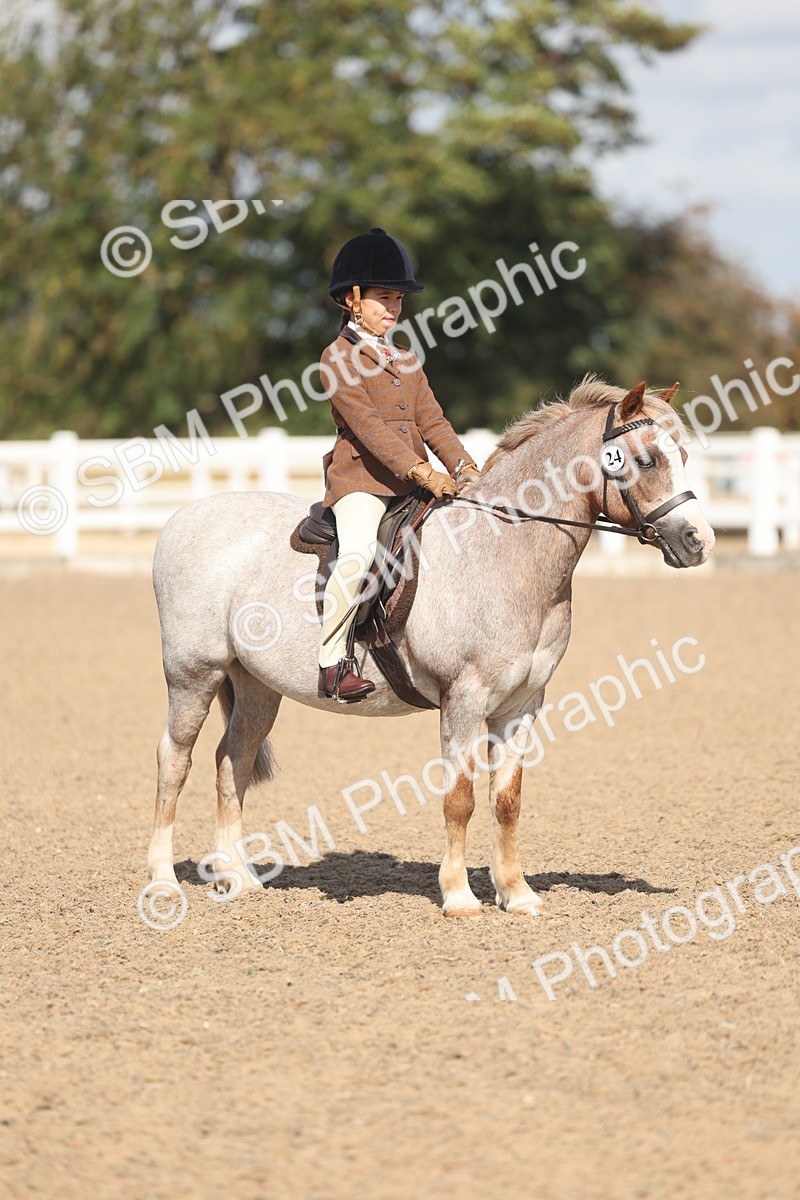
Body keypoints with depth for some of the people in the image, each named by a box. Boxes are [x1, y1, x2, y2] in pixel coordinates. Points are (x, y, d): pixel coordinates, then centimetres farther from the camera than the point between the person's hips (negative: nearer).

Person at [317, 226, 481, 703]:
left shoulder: (407, 361, 21)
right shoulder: (338, 360, -3)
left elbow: (432, 421, 14)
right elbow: (368, 426, -15)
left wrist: (467, 468, -4)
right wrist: (420, 472, -25)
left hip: (416, 481, 8)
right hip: (361, 479, -8)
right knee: (358, 553, -33)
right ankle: (334, 662, -26)